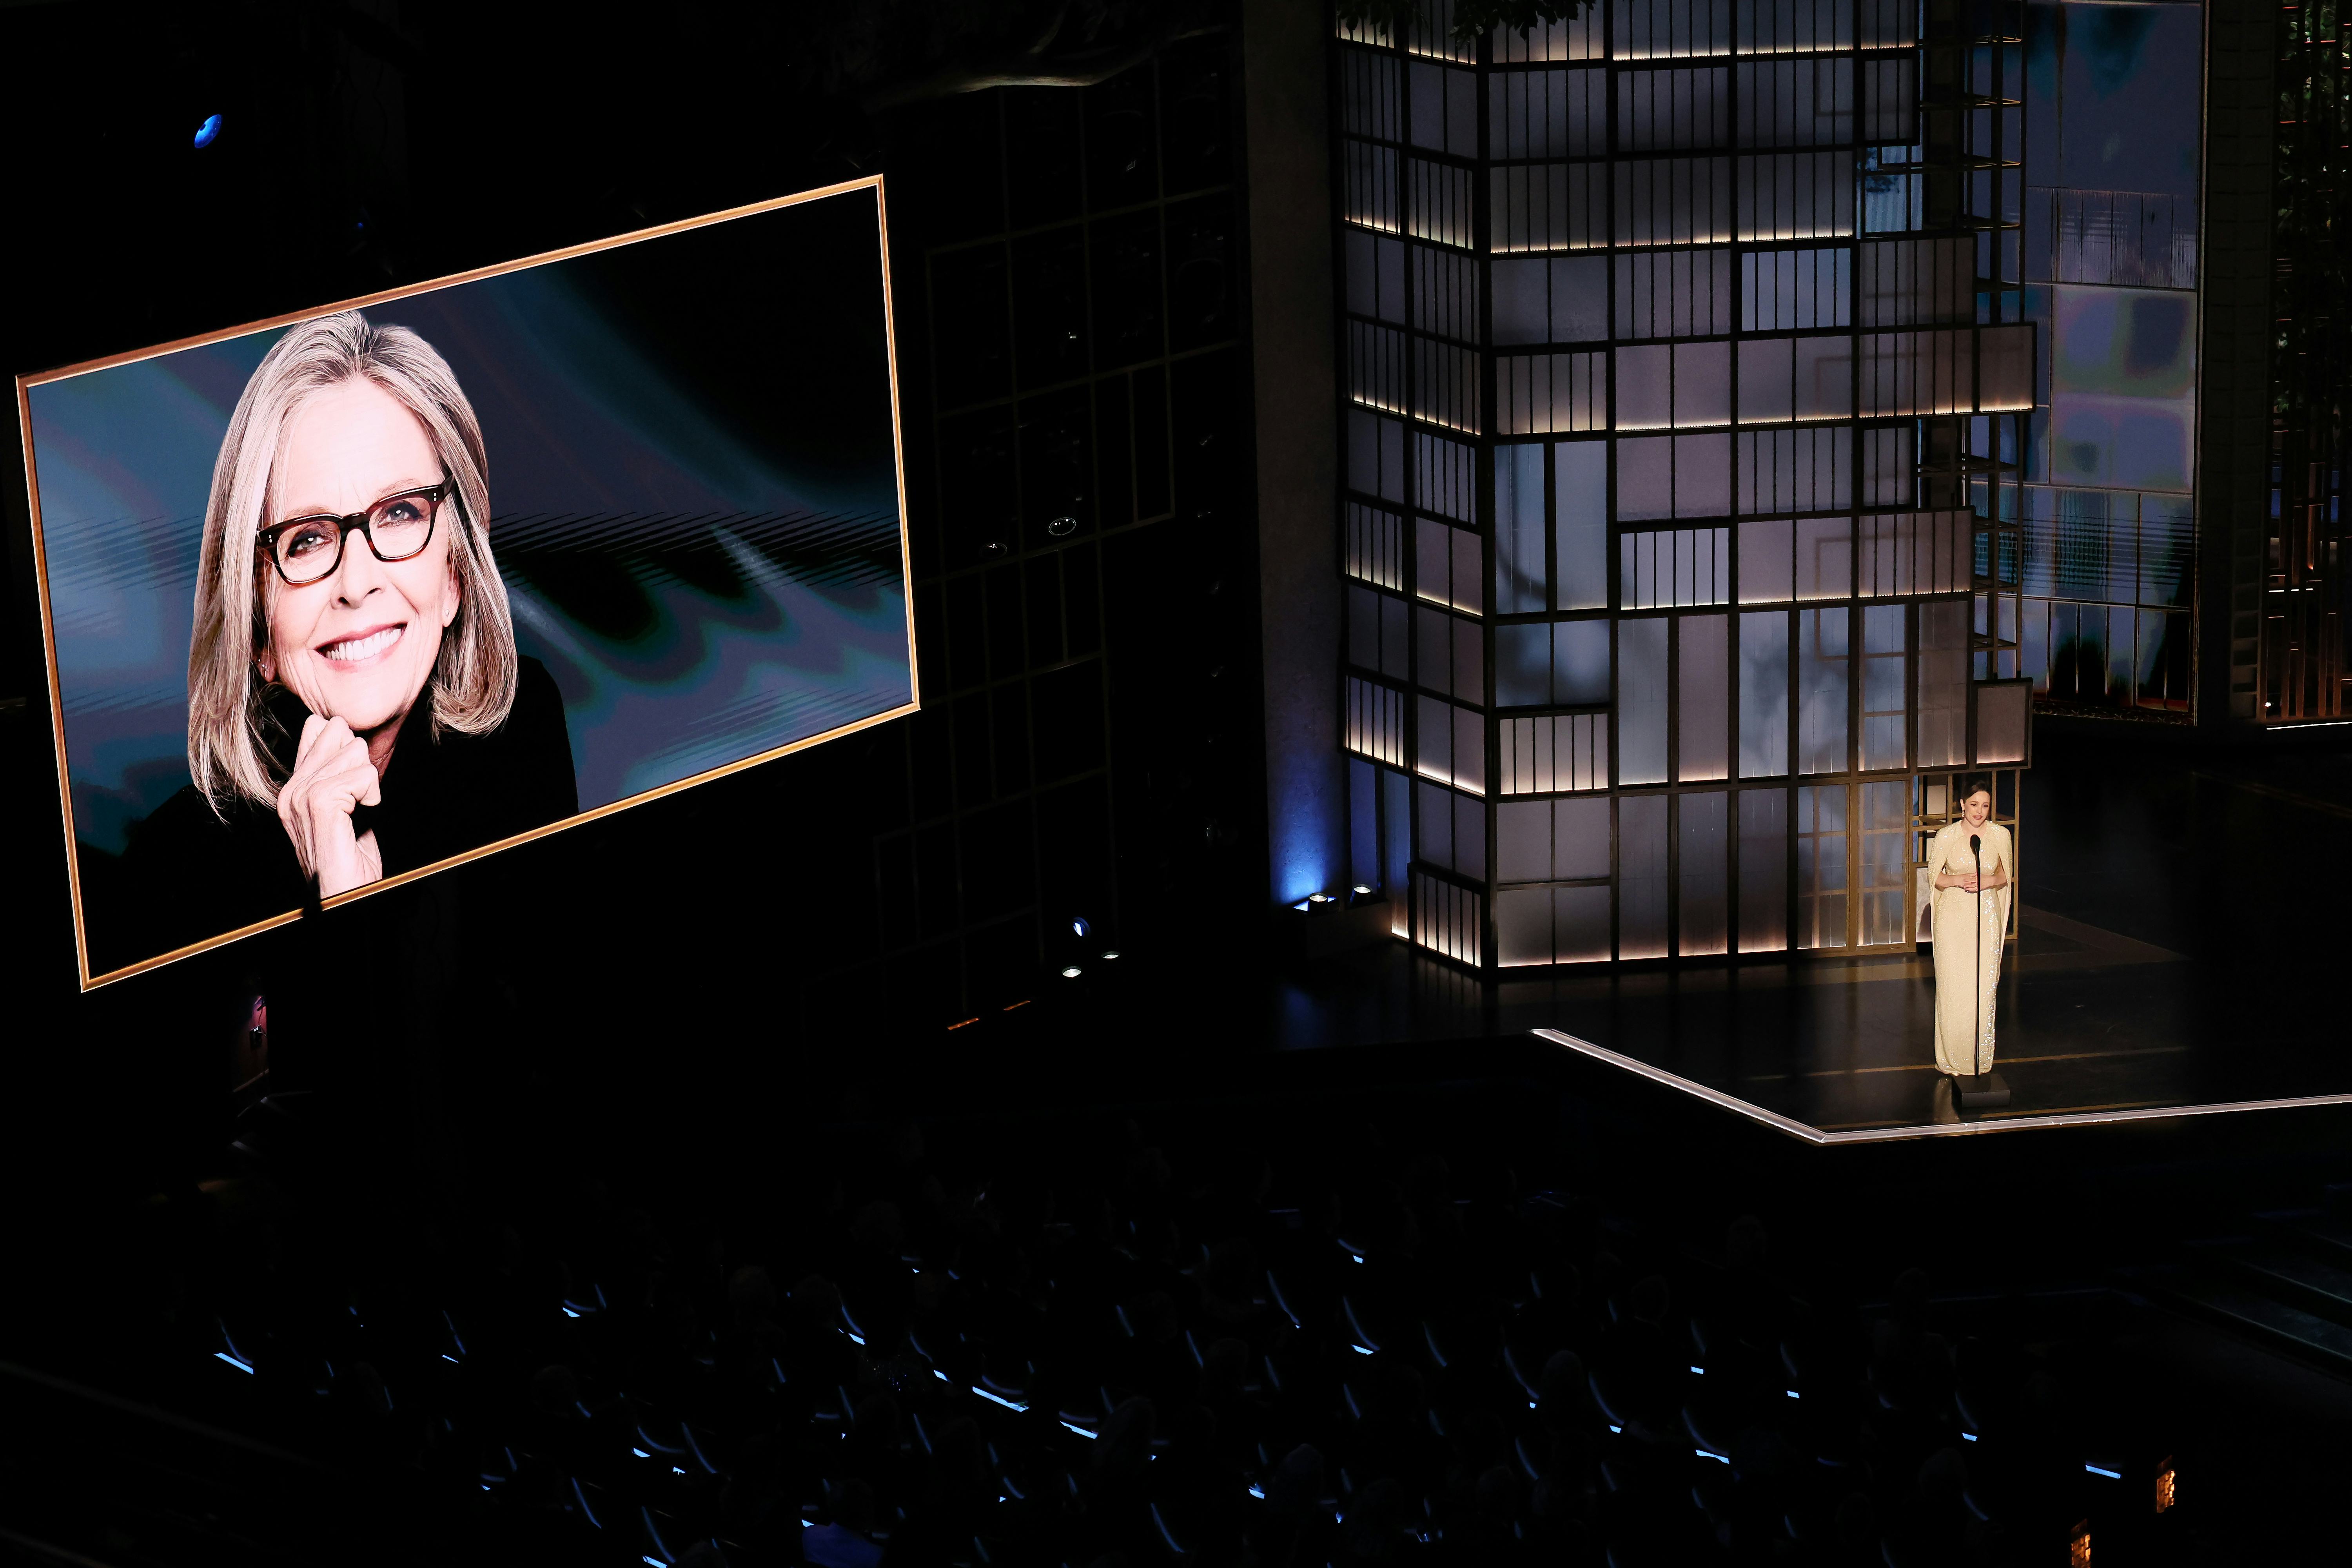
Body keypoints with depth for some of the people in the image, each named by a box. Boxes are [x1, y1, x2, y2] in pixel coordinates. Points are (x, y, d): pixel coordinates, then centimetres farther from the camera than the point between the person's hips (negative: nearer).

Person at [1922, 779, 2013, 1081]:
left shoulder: (2000, 835, 1)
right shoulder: (1947, 836, -4)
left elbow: (2008, 875, 12)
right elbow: (1934, 876, 4)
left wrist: (1989, 882, -9)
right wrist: (1958, 881, -15)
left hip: (1986, 917, 1)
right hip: (1953, 916, -1)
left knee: (1983, 988, 1)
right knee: (1952, 986, -2)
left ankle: (1980, 1059, 11)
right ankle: (1952, 1059, 6)